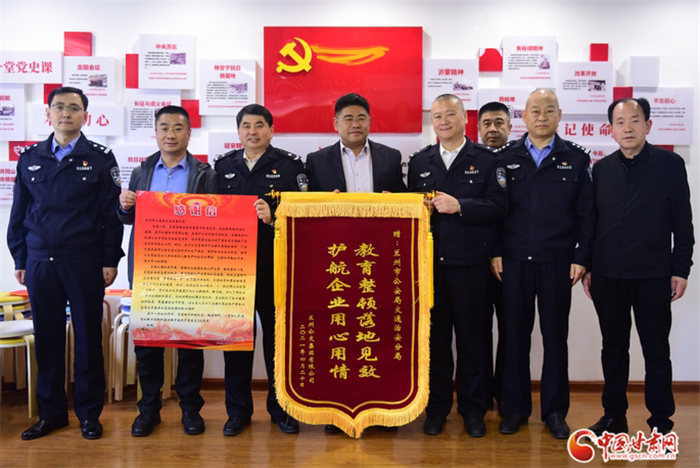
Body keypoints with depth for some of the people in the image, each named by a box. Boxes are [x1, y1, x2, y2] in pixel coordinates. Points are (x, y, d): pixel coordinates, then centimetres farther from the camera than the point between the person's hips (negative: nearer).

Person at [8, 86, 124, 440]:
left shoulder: (100, 158, 2)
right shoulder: (29, 159, 11)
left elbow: (111, 212, -1)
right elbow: (19, 212, 14)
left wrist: (110, 261, -6)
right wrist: (19, 260, 10)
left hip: (85, 262, -3)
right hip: (39, 262, 3)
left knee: (88, 338, 4)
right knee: (47, 338, 9)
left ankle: (89, 413, 18)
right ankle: (51, 412, 24)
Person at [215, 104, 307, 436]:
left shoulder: (289, 164, 3)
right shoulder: (223, 166, 13)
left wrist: (274, 217, -22)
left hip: (276, 264, -2)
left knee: (278, 336, 7)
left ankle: (281, 408, 23)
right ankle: (238, 411, 23)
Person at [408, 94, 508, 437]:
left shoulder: (486, 161, 5)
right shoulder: (419, 162, 15)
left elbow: (499, 207, -5)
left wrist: (459, 206, -15)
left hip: (470, 264, -2)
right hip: (429, 263, 3)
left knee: (472, 338, 5)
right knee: (434, 337, 8)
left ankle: (473, 410, 20)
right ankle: (437, 408, 21)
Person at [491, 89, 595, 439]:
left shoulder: (576, 158, 6)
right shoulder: (506, 157, 7)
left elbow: (586, 214, 4)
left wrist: (581, 258, -3)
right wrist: (495, 252, -3)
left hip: (557, 262, 0)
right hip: (514, 261, 1)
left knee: (555, 336, 7)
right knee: (515, 335, 7)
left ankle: (554, 410, 21)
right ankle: (515, 408, 20)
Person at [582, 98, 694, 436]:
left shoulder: (670, 164, 0)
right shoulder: (602, 168, 8)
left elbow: (682, 222, -1)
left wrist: (681, 270, -5)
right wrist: (588, 266, 7)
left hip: (653, 276, -3)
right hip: (607, 275, 3)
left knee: (656, 351, 6)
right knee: (613, 348, 12)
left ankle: (661, 421, 20)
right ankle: (614, 415, 25)